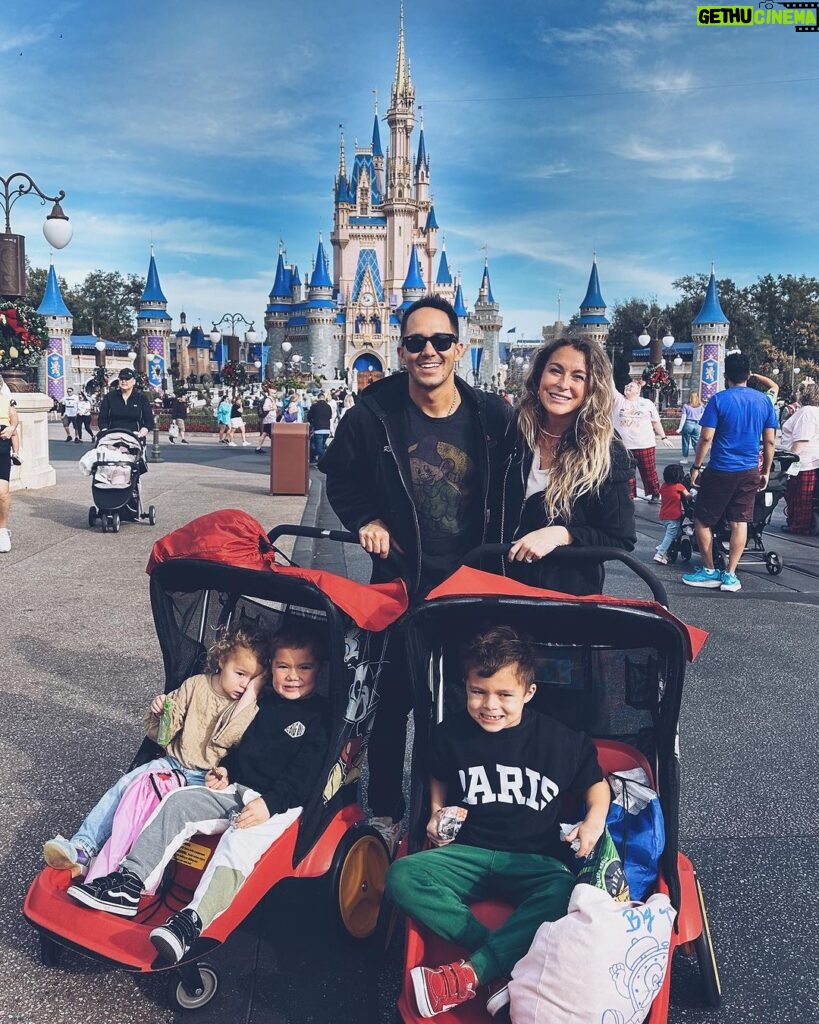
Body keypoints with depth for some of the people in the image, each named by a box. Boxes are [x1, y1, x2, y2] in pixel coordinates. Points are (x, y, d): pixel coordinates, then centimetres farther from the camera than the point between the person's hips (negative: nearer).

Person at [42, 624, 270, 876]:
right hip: (171, 761, 4)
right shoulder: (195, 685, 2)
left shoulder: (249, 705, -4)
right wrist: (158, 713, -17)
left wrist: (251, 695, -25)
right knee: (124, 784, -13)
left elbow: (223, 739, -23)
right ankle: (82, 848, -13)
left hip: (205, 778, -4)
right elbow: (160, 735, 7)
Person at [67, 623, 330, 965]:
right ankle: (129, 882, -11)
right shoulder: (262, 703, 14)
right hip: (236, 789, 8)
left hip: (281, 804, -7)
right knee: (178, 802, -9)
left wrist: (270, 804, -25)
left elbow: (304, 776, -15)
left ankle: (192, 921, -44)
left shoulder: (319, 718, -7)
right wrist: (225, 769, 6)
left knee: (239, 840, -33)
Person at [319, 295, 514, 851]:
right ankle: (385, 810, 30)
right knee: (393, 699, 10)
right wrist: (366, 520, -9)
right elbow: (341, 479, 6)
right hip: (401, 581, -1)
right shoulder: (373, 414, -9)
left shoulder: (493, 416, -6)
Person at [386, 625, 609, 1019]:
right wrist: (436, 813, 1)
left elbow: (596, 782, 8)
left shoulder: (560, 740, -7)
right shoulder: (451, 733, -3)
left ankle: (470, 974, -32)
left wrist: (594, 820, -10)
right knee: (402, 876, -25)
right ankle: (505, 958, -27)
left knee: (565, 893, -36)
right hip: (468, 852, 2)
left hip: (533, 860, -2)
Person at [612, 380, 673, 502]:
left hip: (645, 445, 0)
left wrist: (663, 437, 8)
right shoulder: (619, 399, 7)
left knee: (649, 472, 7)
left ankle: (655, 494, 22)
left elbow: (656, 422, 11)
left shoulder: (647, 403, 7)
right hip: (623, 446, 1)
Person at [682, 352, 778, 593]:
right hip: (750, 472, 5)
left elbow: (706, 438, -12)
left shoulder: (719, 400, -10)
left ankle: (709, 571, 14)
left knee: (702, 521, 8)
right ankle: (730, 575, 11)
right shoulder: (763, 401, 4)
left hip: (721, 471, -5)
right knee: (739, 522, 9)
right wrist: (766, 472, 15)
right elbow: (769, 441, 6)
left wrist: (696, 468, -3)